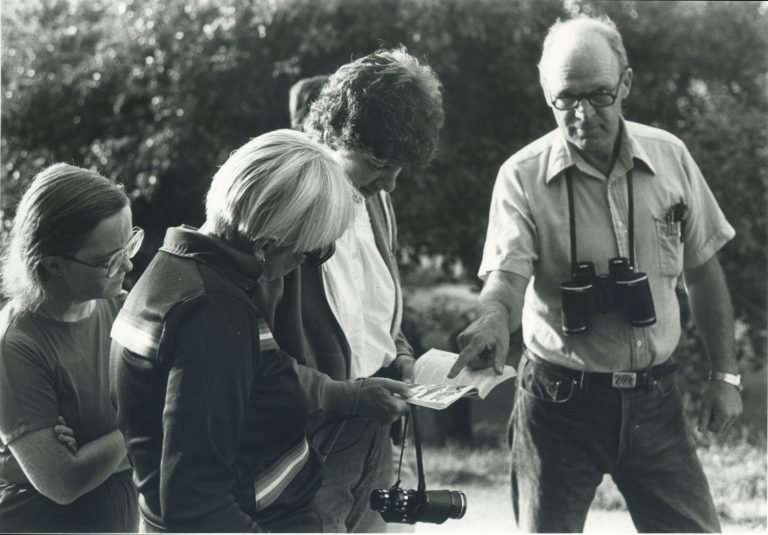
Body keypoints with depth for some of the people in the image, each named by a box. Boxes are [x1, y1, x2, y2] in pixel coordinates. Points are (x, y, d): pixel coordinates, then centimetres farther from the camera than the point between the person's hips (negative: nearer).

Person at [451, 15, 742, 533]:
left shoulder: (670, 157, 0)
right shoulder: (523, 176, -9)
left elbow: (703, 271, 9)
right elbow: (507, 272, -19)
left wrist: (725, 374, 8)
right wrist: (494, 318, -43)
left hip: (654, 398, 3)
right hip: (560, 399, -2)